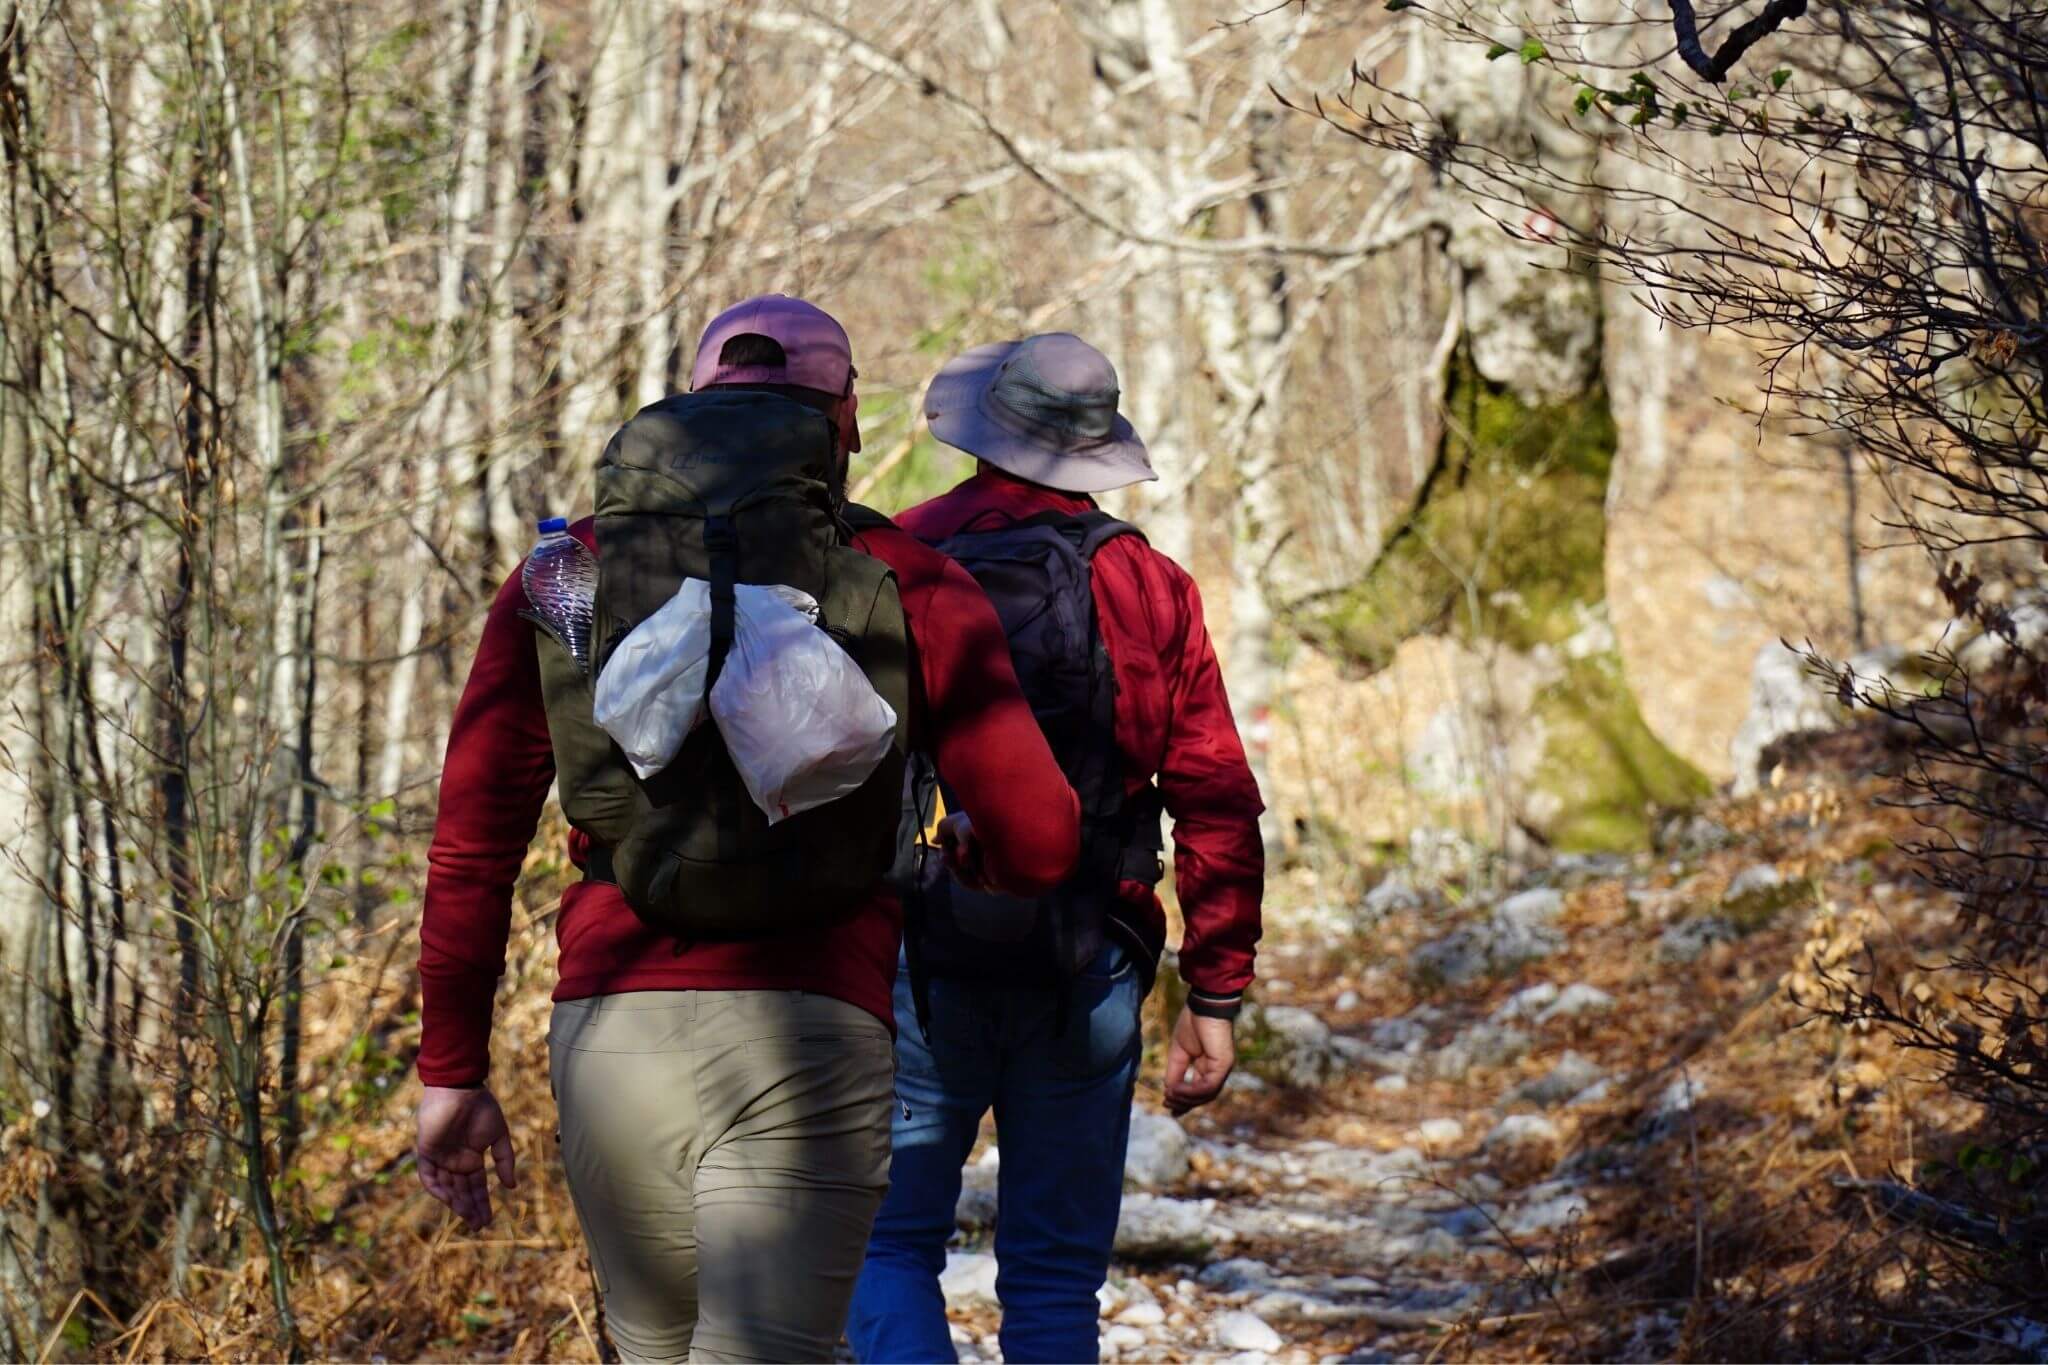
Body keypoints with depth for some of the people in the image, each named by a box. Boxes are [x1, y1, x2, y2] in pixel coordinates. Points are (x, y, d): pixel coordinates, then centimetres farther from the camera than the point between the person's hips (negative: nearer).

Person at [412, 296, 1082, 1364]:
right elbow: (1038, 843, 0)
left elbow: (472, 843, 9)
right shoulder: (909, 588, 5)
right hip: (806, 1034, -3)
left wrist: (451, 1070, 15)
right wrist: (972, 851, 24)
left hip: (608, 1027, 4)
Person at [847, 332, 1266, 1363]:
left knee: (888, 1248, 6)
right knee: (1055, 1277, 10)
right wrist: (1216, 995, 5)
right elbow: (1218, 804, 1)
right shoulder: (1151, 590, 2)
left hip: (915, 966, -2)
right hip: (1088, 985, 2)